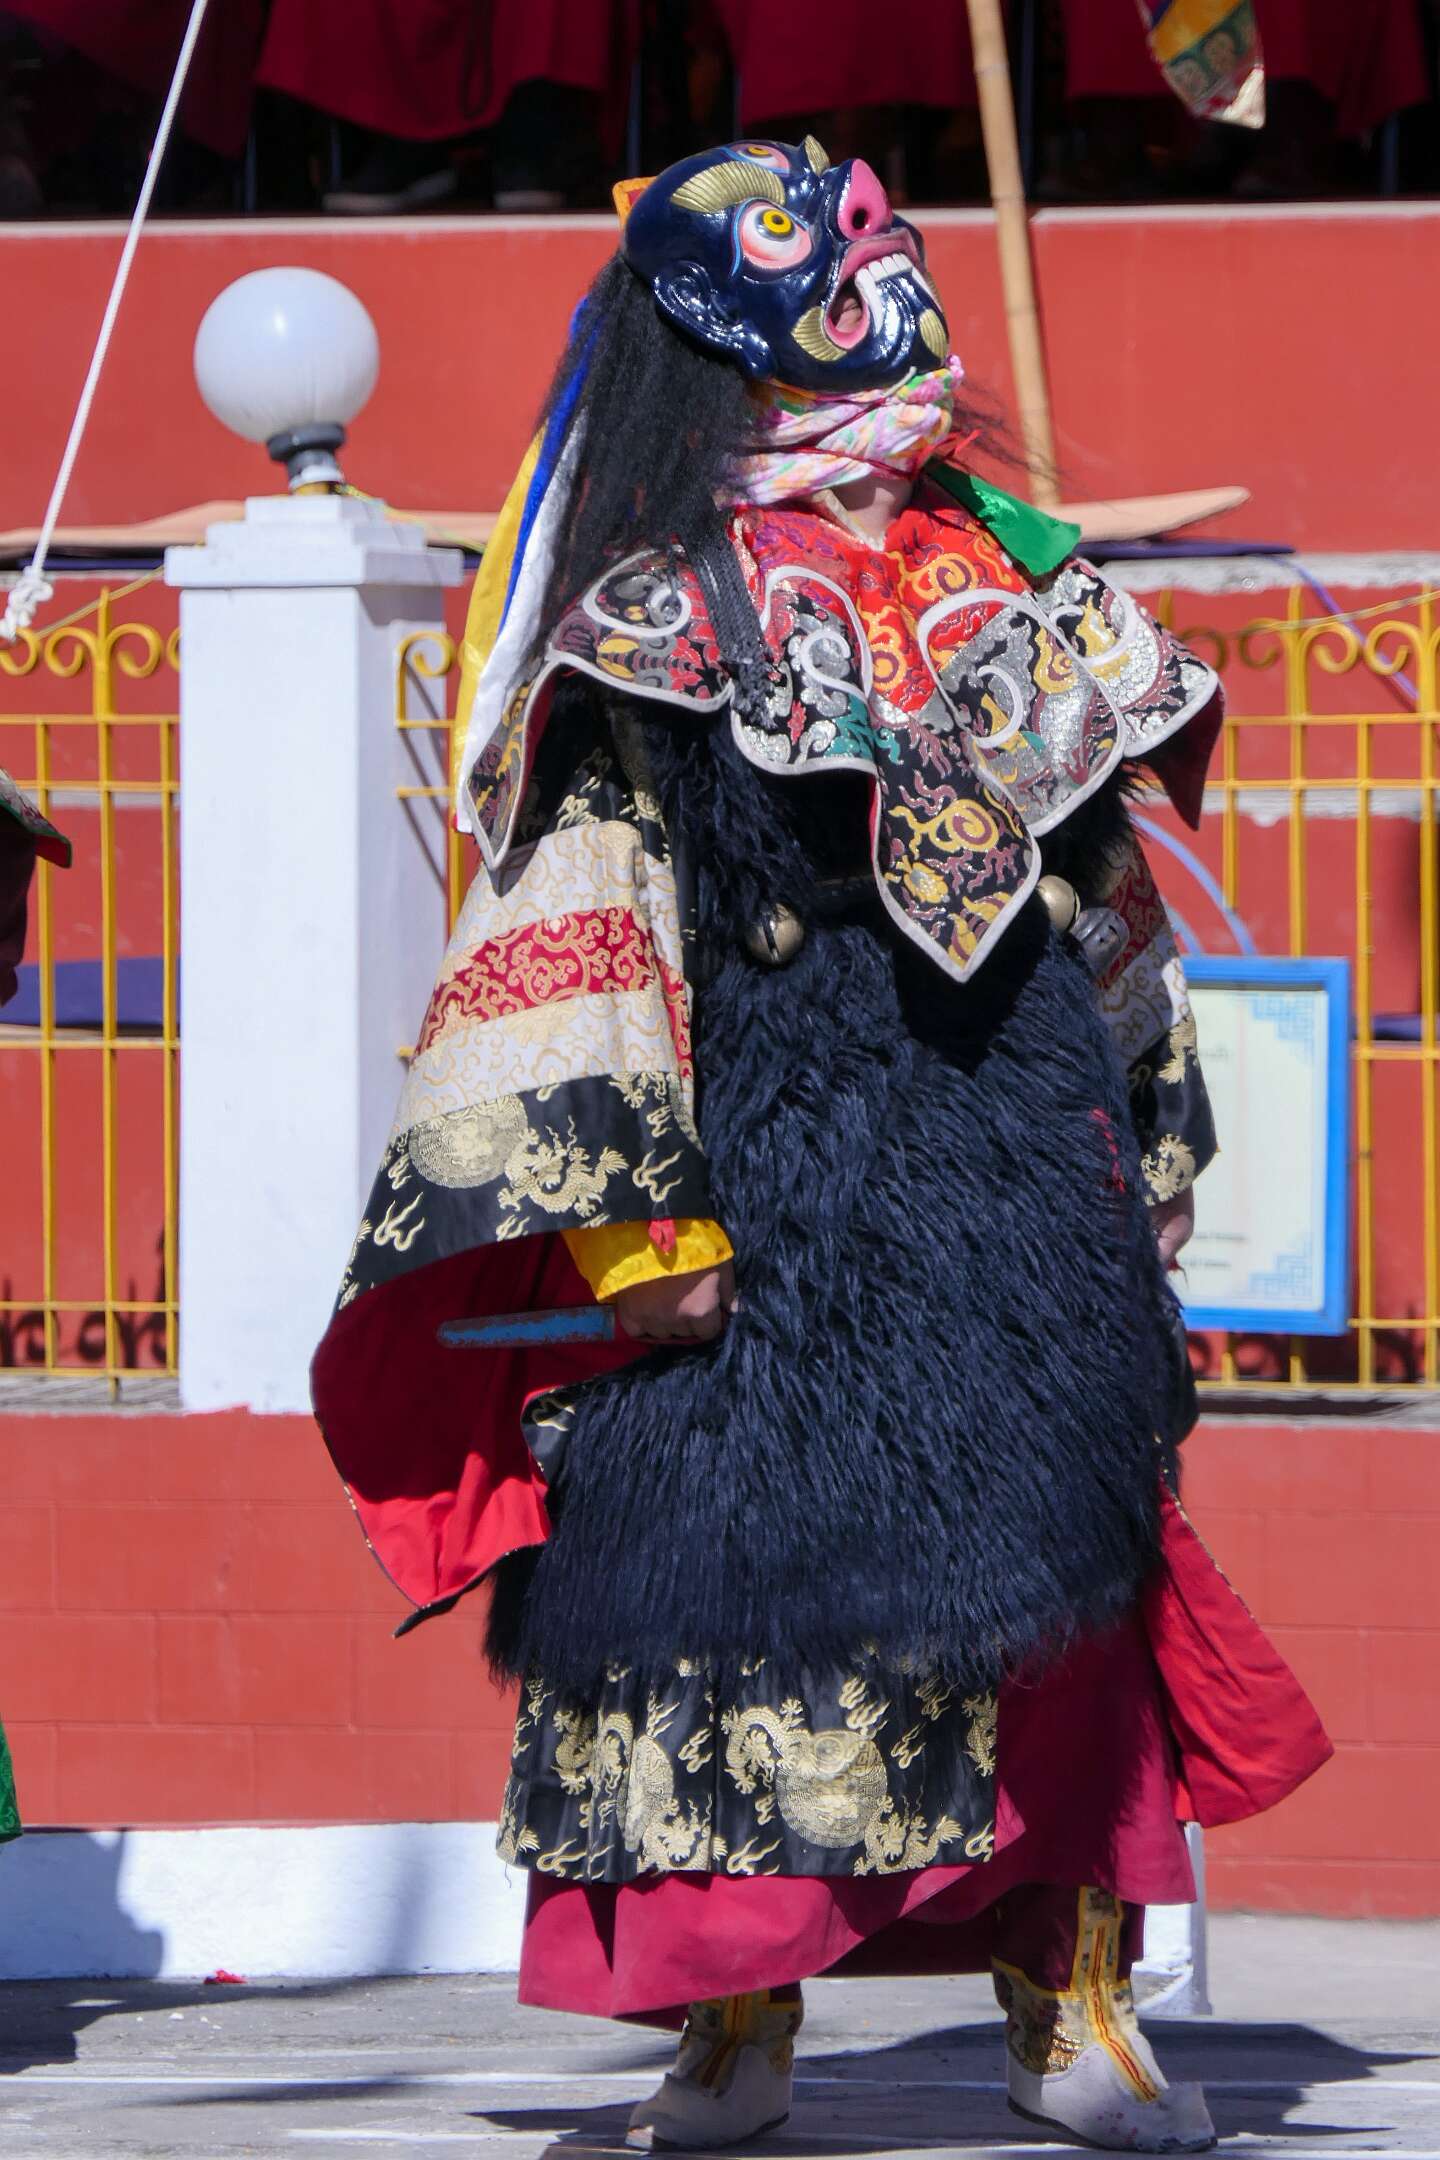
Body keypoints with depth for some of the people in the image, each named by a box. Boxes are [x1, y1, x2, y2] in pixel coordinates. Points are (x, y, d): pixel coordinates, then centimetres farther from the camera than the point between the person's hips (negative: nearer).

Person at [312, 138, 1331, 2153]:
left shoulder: (1012, 596, 12)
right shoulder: (656, 636, -3)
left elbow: (1101, 888, 19)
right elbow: (581, 923, -9)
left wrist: (1138, 1157, 18)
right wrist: (631, 1222, -16)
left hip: (1019, 1154, 4)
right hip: (769, 1180, -4)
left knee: (1059, 1566, 2)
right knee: (745, 1555, -5)